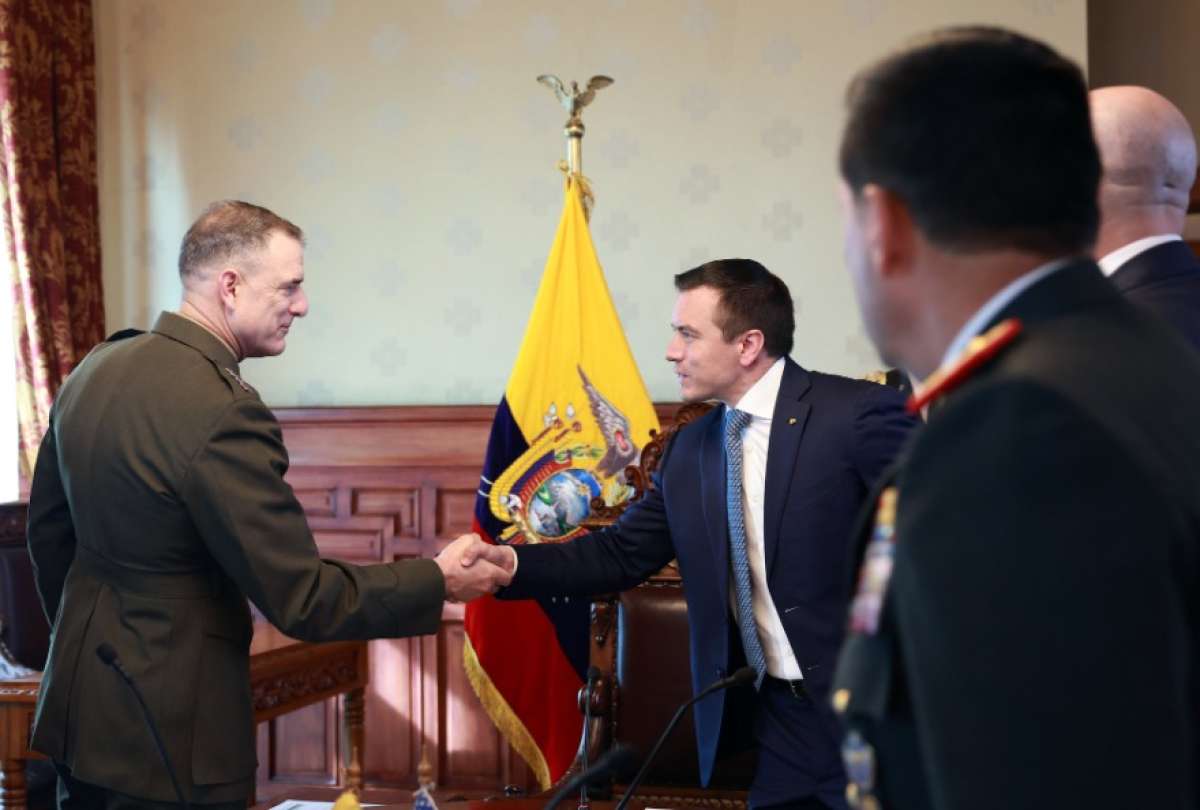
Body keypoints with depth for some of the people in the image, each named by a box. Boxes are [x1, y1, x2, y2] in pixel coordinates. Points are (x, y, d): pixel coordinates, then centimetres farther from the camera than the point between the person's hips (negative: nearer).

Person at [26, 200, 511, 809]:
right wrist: (438, 581, -11)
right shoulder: (223, 412, -25)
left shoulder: (95, 369, 1)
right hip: (168, 736, -8)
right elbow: (300, 602, -22)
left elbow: (48, 530, 13)